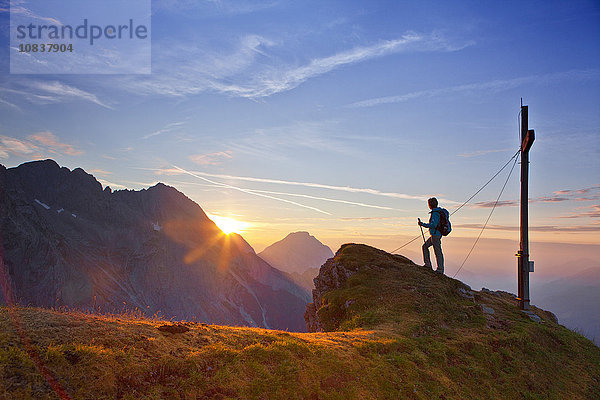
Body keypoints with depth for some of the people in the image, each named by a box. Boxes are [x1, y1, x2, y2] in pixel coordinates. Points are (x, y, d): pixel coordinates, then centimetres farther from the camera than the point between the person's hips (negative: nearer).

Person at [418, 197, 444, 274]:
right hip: (436, 235, 10)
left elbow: (433, 225, -27)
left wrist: (423, 224, -18)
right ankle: (428, 264, 17)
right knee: (425, 246, 17)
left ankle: (440, 269, 4)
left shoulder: (435, 213, -19)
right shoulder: (439, 211, 12)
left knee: (438, 252, -3)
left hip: (435, 235, -10)